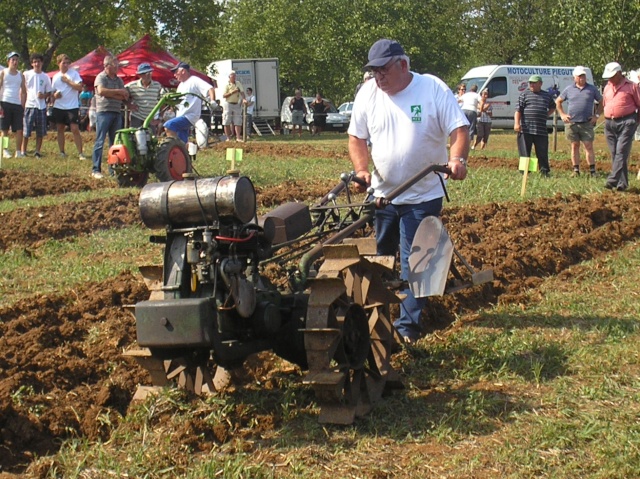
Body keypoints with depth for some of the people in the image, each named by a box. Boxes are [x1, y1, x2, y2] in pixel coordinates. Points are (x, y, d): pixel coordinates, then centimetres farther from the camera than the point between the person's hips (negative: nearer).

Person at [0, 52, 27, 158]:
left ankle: (18, 151, 1)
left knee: (19, 130, -2)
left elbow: (24, 92, 18)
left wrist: (23, 106, 7)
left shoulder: (21, 75, 15)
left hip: (18, 105, 3)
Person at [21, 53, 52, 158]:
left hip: (41, 106, 2)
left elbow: (49, 92, 15)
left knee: (40, 132, 4)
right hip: (29, 105, -2)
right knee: (26, 131, -3)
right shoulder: (27, 74, 3)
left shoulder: (45, 76, 9)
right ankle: (23, 152, 6)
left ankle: (37, 152, 13)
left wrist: (44, 96, -7)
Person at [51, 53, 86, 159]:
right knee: (60, 129, 9)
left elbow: (79, 87, -12)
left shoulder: (74, 73, -1)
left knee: (75, 129, -10)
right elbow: (52, 92, 20)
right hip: (58, 107, 5)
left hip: (72, 107, -5)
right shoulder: (56, 76, 12)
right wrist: (54, 96, -2)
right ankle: (62, 152, 18)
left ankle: (80, 153, -8)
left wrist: (67, 80, -13)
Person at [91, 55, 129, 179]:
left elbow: (125, 96, 7)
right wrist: (118, 91, -12)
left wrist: (110, 94, -8)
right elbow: (101, 91, -20)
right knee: (100, 141, -7)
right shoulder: (101, 77, -1)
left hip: (117, 112, 6)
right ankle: (96, 169, -7)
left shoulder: (118, 79, 17)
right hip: (104, 111, -6)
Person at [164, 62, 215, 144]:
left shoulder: (194, 81, -7)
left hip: (190, 117, -9)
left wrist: (212, 101, -37)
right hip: (181, 117, 10)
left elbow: (210, 88, -21)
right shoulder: (181, 85, 22)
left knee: (168, 125, -29)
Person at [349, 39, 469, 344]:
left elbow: (459, 130, -13)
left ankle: (408, 326, 3)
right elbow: (357, 138, 8)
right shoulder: (368, 93, 1)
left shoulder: (433, 89, -10)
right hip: (381, 193, 4)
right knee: (379, 259, 13)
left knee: (413, 262, -4)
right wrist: (361, 170, -8)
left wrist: (457, 159, -31)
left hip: (423, 196, -4)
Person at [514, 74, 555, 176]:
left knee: (542, 153, 4)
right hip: (525, 129, -2)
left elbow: (553, 107, 31)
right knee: (524, 153, -1)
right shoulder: (524, 94, 6)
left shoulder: (547, 95, 14)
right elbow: (518, 110, -1)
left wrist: (546, 115, 13)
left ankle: (544, 172, 12)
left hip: (541, 130, 2)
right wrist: (517, 123, -13)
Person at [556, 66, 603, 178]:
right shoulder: (569, 89, 7)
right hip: (571, 123, 1)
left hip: (587, 123, -1)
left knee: (589, 147, -4)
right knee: (575, 146, 6)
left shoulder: (592, 89, 5)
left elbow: (601, 102, 12)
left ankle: (592, 171, -1)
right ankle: (576, 170, 11)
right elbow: (558, 101, 16)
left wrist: (597, 115, 3)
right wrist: (562, 114, 6)